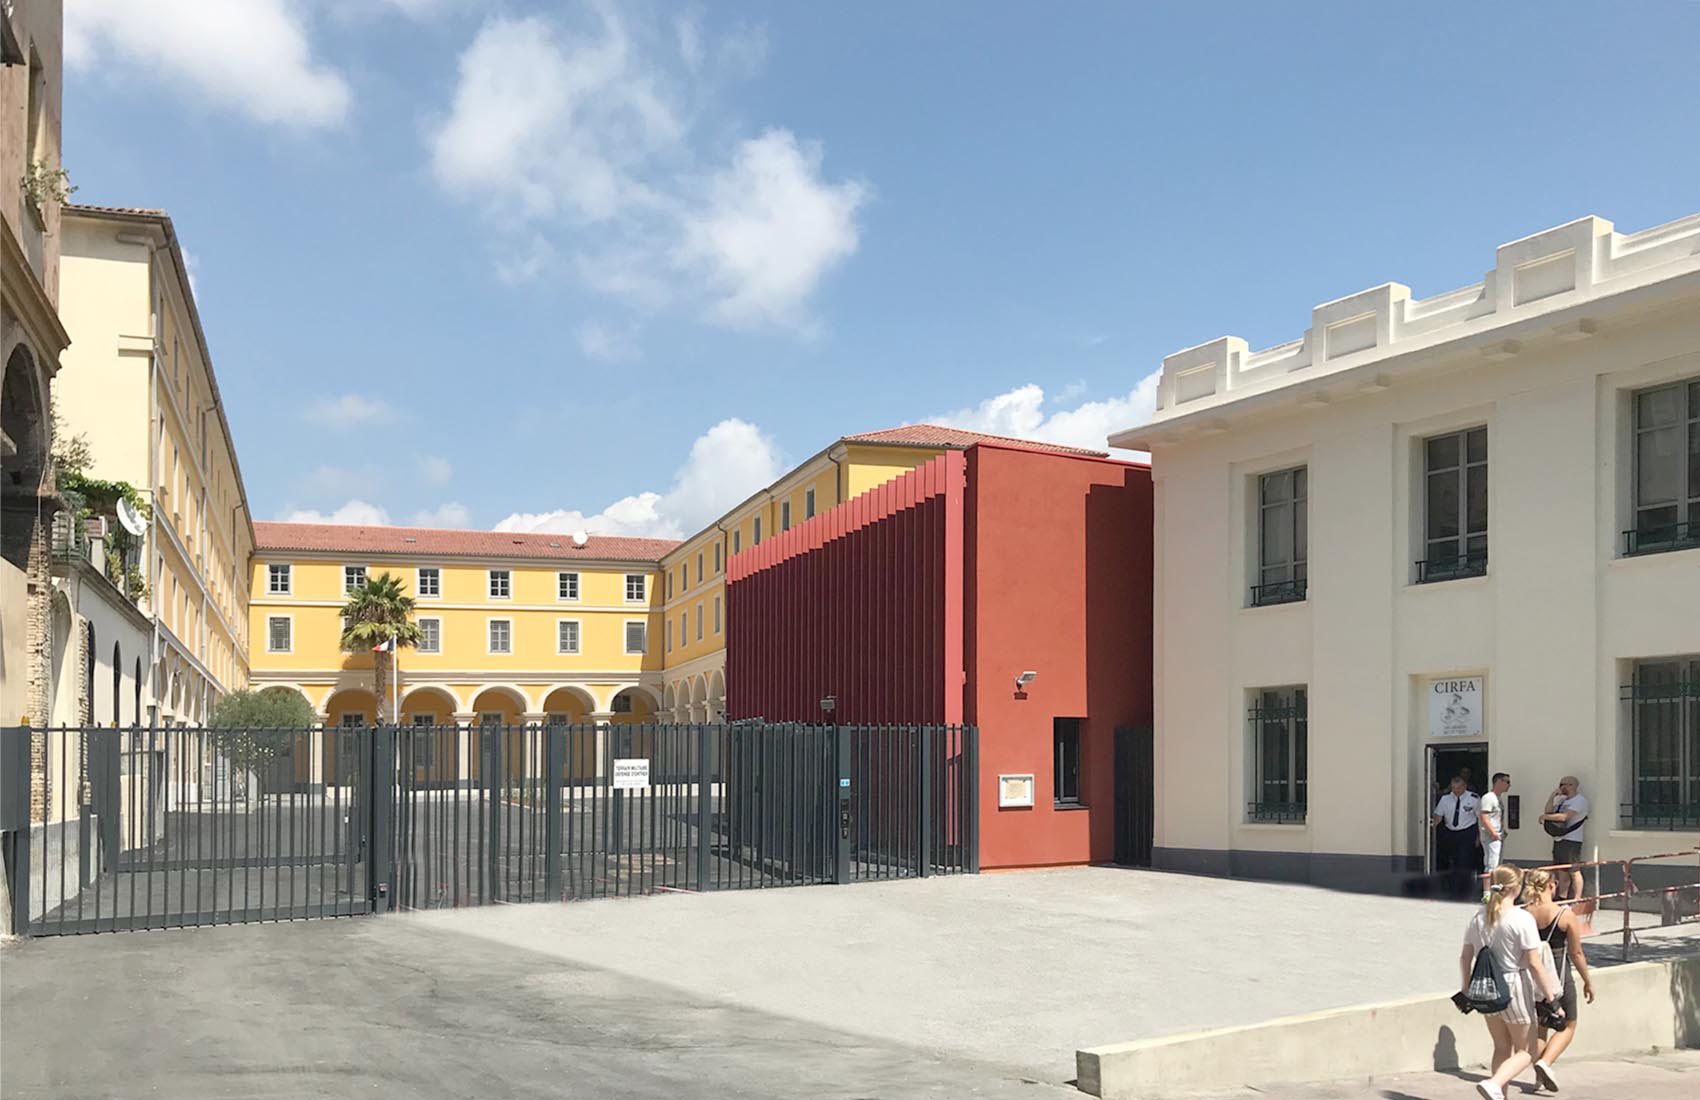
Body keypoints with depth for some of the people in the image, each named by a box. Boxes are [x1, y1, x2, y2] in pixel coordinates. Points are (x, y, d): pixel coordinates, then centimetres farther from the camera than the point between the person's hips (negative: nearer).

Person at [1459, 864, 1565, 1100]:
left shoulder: (1478, 917, 2)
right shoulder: (1522, 919, -16)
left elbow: (1465, 957, 7)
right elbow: (1534, 964, -16)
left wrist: (1465, 989, 17)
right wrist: (1549, 997, -8)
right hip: (1514, 987, -6)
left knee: (1502, 1048, 20)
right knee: (1526, 1051, 8)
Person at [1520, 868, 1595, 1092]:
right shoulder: (1565, 916, -14)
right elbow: (1576, 953, -8)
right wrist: (1587, 981, 5)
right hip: (1559, 977, -3)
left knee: (1540, 1027, 19)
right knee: (1567, 1026, 14)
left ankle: (1539, 1076, 22)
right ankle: (1545, 1062, -8)